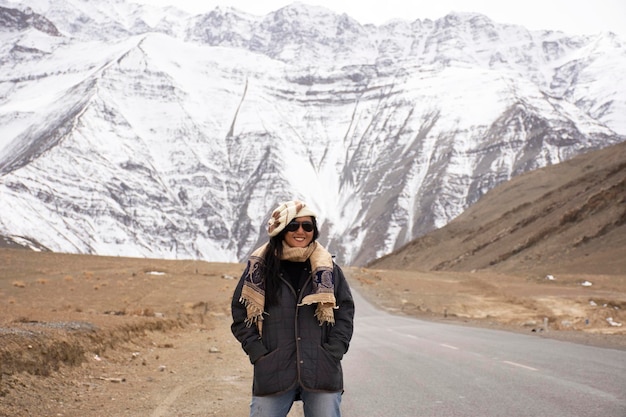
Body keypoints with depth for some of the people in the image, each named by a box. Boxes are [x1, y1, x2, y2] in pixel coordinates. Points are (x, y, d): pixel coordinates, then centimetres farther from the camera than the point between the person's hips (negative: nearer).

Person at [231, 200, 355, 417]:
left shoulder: (329, 270, 6)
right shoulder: (258, 269, 3)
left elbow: (345, 313, 9)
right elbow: (240, 314, 5)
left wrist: (333, 353, -3)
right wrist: (258, 354, -5)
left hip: (322, 374, 1)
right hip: (272, 374, -1)